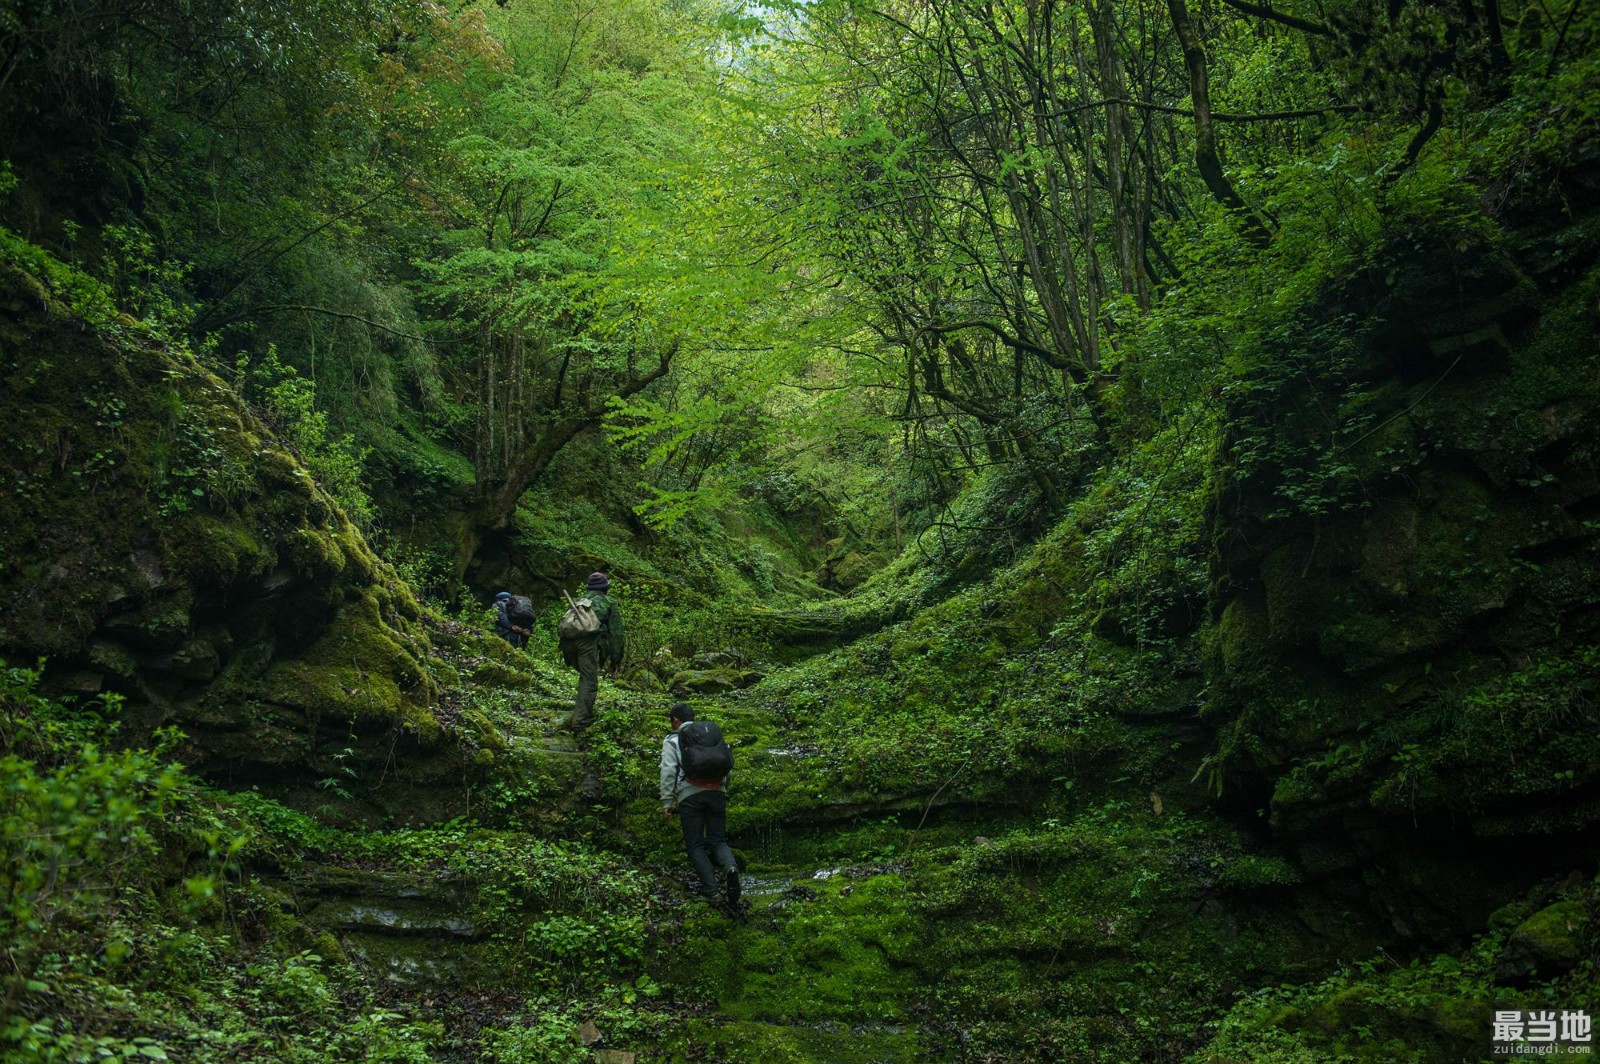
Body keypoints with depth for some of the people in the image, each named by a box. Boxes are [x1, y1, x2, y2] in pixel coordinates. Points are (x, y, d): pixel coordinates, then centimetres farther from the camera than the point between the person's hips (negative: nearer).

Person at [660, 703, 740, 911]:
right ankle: (730, 868, -24)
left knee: (696, 846, 4)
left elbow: (668, 772, -3)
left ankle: (713, 893, -10)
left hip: (689, 795, -3)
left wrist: (667, 803, -4)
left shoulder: (672, 741, 9)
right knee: (718, 840, 9)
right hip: (716, 791, 3)